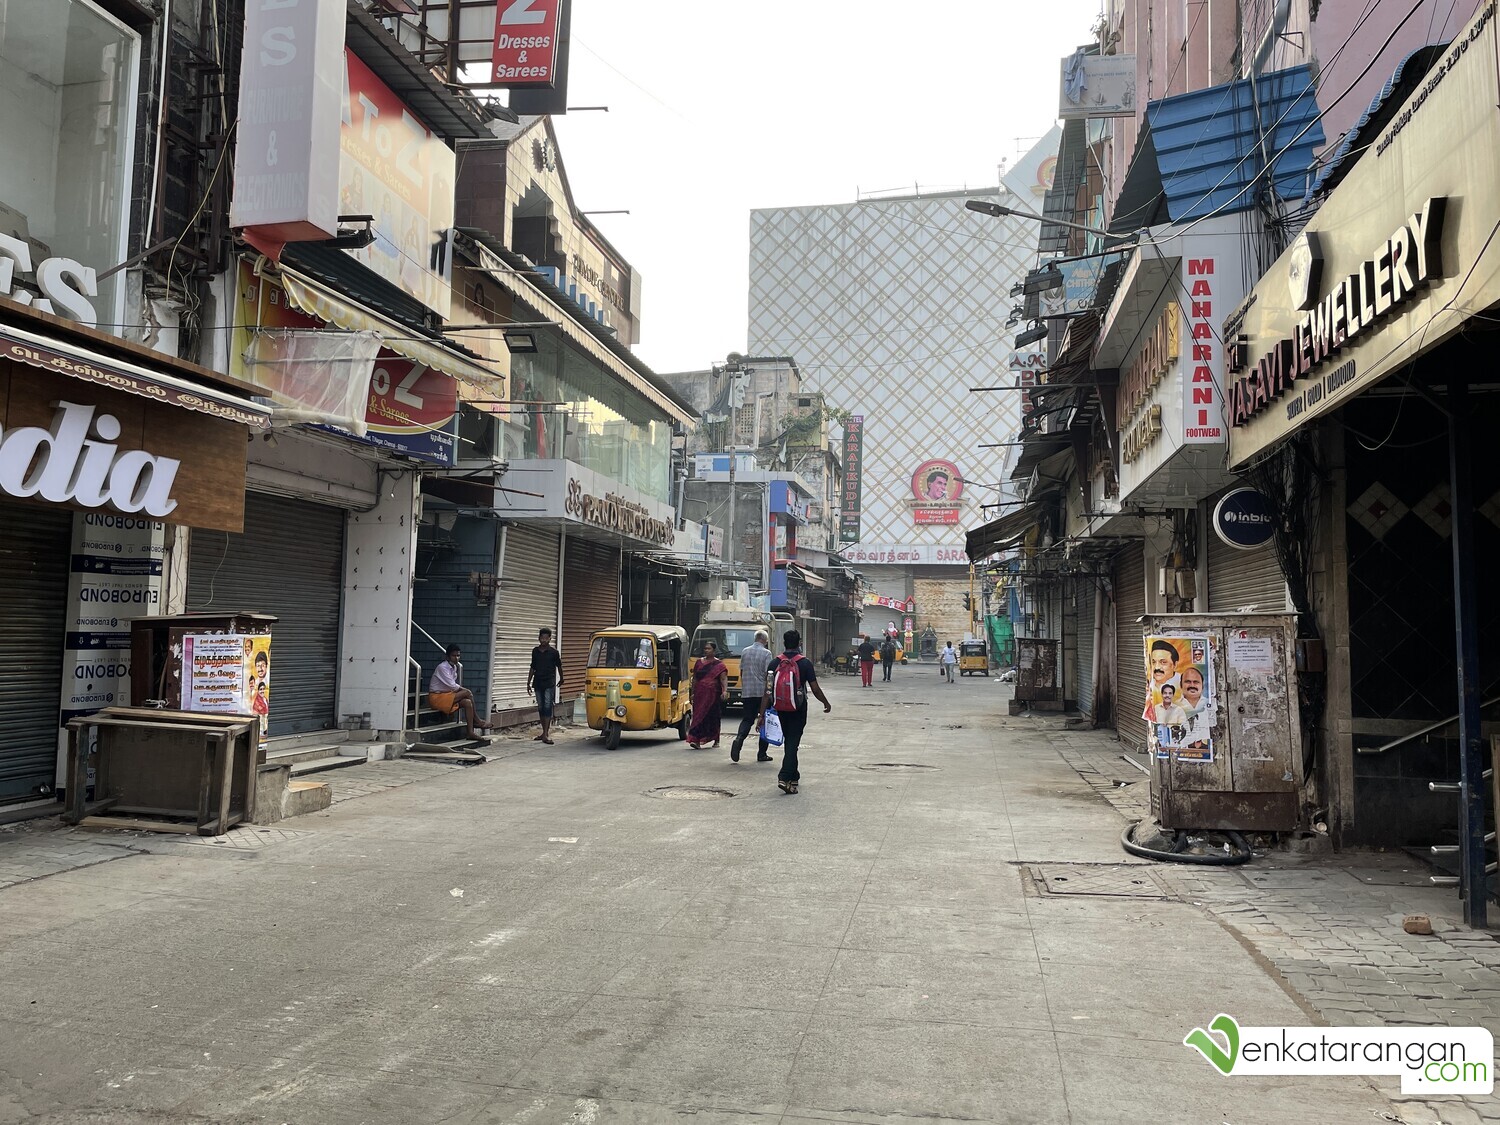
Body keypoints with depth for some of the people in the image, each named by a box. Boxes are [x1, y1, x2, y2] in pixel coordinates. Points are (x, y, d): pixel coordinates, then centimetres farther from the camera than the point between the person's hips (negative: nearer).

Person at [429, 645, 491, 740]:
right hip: (437, 697, -8)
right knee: (468, 693, -21)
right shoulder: (442, 667, -18)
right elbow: (452, 685, -20)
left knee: (467, 702, -17)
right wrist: (464, 689, -6)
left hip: (447, 694, 8)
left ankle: (471, 732, -19)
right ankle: (476, 721, -10)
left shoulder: (455, 666, 10)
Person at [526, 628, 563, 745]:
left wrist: (561, 679, 20)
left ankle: (546, 734, -15)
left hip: (549, 684, -4)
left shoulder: (554, 652, -4)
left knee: (547, 707, -10)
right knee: (540, 708, 9)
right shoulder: (535, 651, 8)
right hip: (538, 683, 5)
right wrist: (528, 683, 14)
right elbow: (532, 668, 15)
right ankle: (544, 732, 18)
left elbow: (559, 666, 10)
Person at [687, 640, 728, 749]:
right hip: (700, 694, 3)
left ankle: (716, 741, 16)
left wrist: (725, 691, -22)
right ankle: (696, 740, -8)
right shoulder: (699, 662, 12)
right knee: (698, 716, -4)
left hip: (713, 694, -3)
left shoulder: (719, 664, 1)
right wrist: (693, 693, 12)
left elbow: (724, 679, -7)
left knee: (714, 717, 4)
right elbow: (694, 679, 16)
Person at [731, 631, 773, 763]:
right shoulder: (766, 653, -8)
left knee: (747, 719, 11)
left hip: (747, 692, 4)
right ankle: (762, 754, 8)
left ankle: (739, 739, -18)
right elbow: (768, 674, -12)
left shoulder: (745, 652, 8)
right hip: (762, 692, -4)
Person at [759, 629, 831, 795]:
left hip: (780, 709, 4)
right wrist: (826, 703, 10)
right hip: (798, 709, -4)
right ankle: (785, 778, -15)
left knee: (789, 742, 19)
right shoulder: (805, 663, -10)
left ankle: (793, 776, 29)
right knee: (793, 743, -2)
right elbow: (815, 688, -8)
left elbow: (768, 691, -4)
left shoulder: (775, 663, -2)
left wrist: (762, 714, -2)